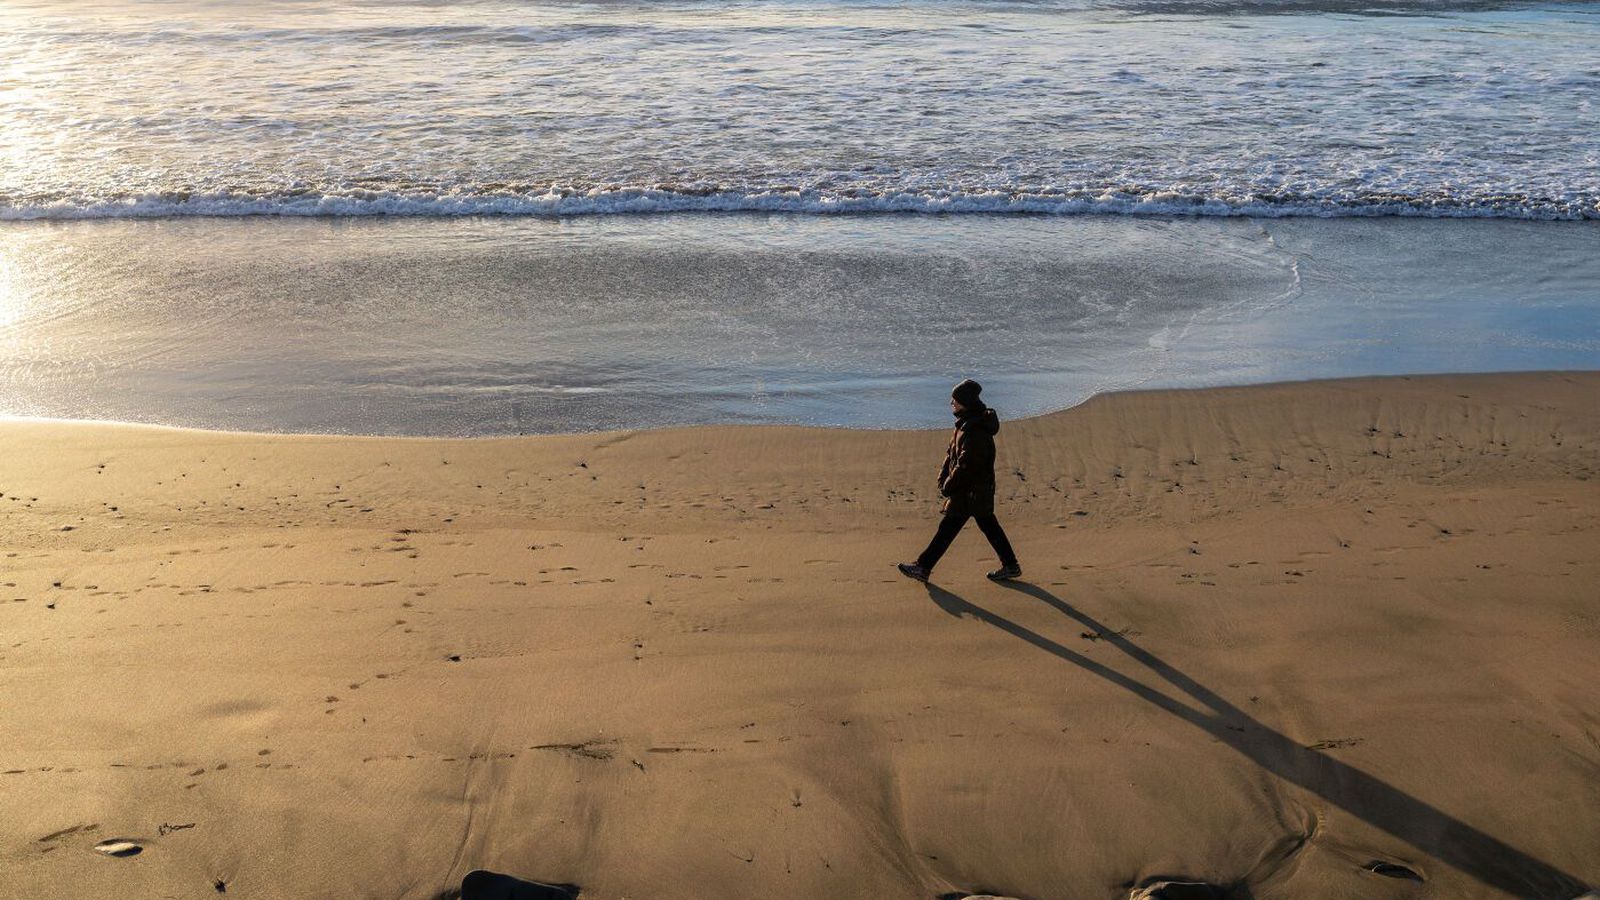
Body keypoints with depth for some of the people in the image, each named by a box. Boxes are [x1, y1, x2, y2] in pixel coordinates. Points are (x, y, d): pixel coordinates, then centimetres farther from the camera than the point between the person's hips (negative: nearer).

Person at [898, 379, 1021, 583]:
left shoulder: (975, 430, -24)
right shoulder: (966, 423, 9)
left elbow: (966, 464, -25)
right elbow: (952, 452, 16)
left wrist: (949, 487, -17)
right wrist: (944, 476, 8)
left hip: (970, 491, -10)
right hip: (980, 489, 10)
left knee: (948, 527, -4)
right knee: (989, 526, 15)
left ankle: (923, 567, 2)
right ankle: (1010, 565, 21)